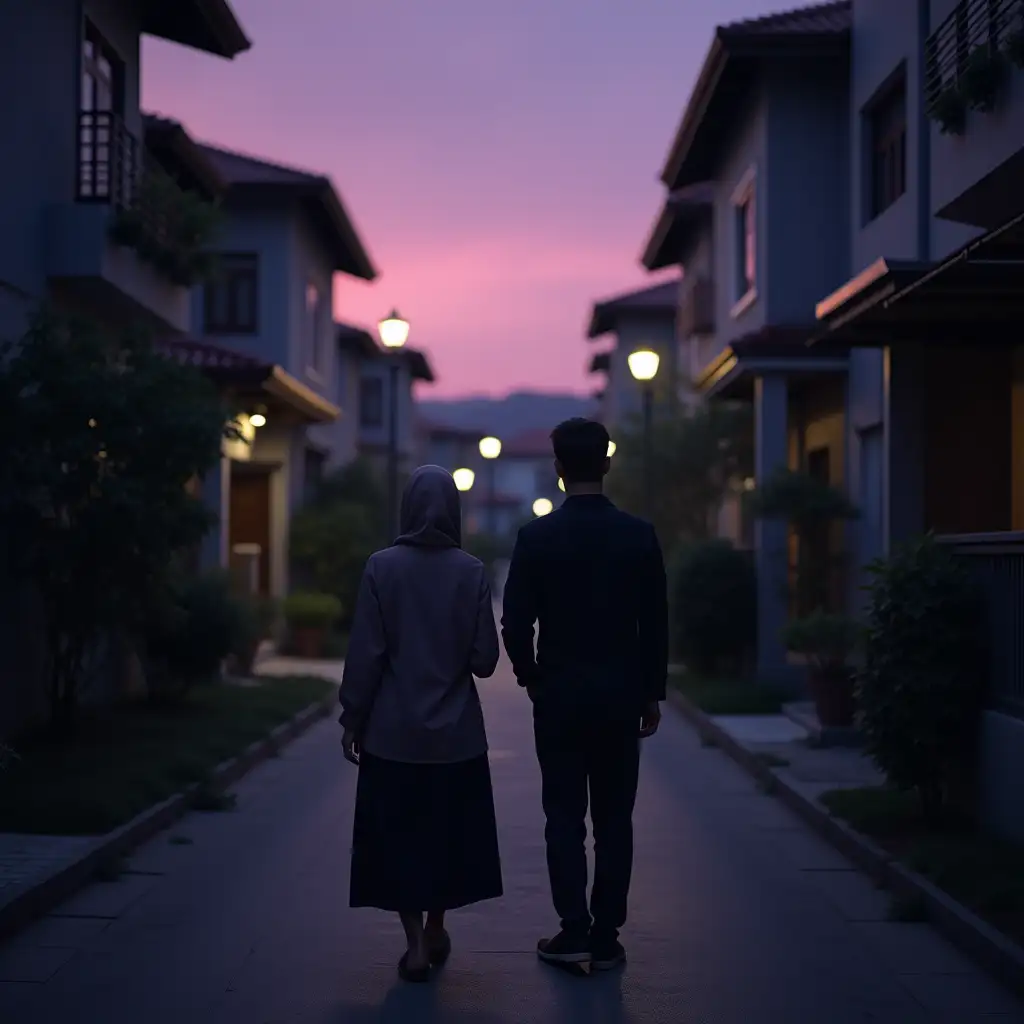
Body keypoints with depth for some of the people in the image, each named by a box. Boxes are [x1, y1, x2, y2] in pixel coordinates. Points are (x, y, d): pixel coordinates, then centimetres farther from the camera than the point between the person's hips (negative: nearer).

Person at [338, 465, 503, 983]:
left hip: (393, 729, -1)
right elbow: (485, 659, -6)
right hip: (456, 729, 2)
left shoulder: (382, 566, -9)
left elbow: (365, 652, -9)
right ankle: (435, 931, 30)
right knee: (447, 829, 17)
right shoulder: (471, 571, -6)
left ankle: (417, 944, 2)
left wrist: (352, 718, 0)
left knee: (399, 831, 8)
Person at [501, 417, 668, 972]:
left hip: (558, 695, -1)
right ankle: (606, 938, 9)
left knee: (564, 817, 6)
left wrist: (531, 678, 10)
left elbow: (515, 622, -6)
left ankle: (574, 932, 3)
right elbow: (655, 623, 0)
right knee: (613, 819, 7)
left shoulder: (536, 535, -6)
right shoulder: (639, 535, -3)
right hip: (621, 694, 1)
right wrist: (653, 693, 9)